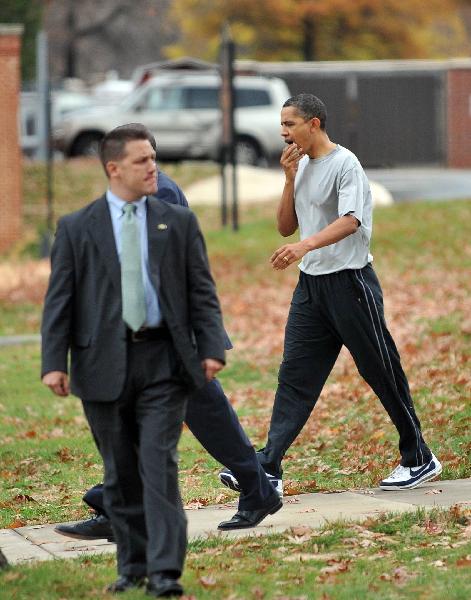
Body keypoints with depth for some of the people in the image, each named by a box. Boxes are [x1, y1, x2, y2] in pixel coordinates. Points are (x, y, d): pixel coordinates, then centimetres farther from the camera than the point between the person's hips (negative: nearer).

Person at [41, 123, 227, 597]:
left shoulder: (178, 223, 8)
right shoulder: (76, 228, 5)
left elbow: (202, 291, 6)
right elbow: (59, 300, 2)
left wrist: (211, 347, -6)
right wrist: (54, 362, -7)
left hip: (163, 361, 0)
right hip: (103, 363, 1)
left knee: (159, 464, -9)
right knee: (120, 472, 8)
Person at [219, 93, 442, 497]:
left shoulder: (344, 164, -11)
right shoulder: (302, 166, 13)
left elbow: (350, 220, -26)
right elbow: (285, 227, 13)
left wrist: (305, 246, -41)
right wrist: (290, 179, -1)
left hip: (349, 282, -7)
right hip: (311, 284, 7)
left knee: (381, 372, 1)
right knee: (294, 375, 1)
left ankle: (420, 460, 15)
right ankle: (268, 469, -3)